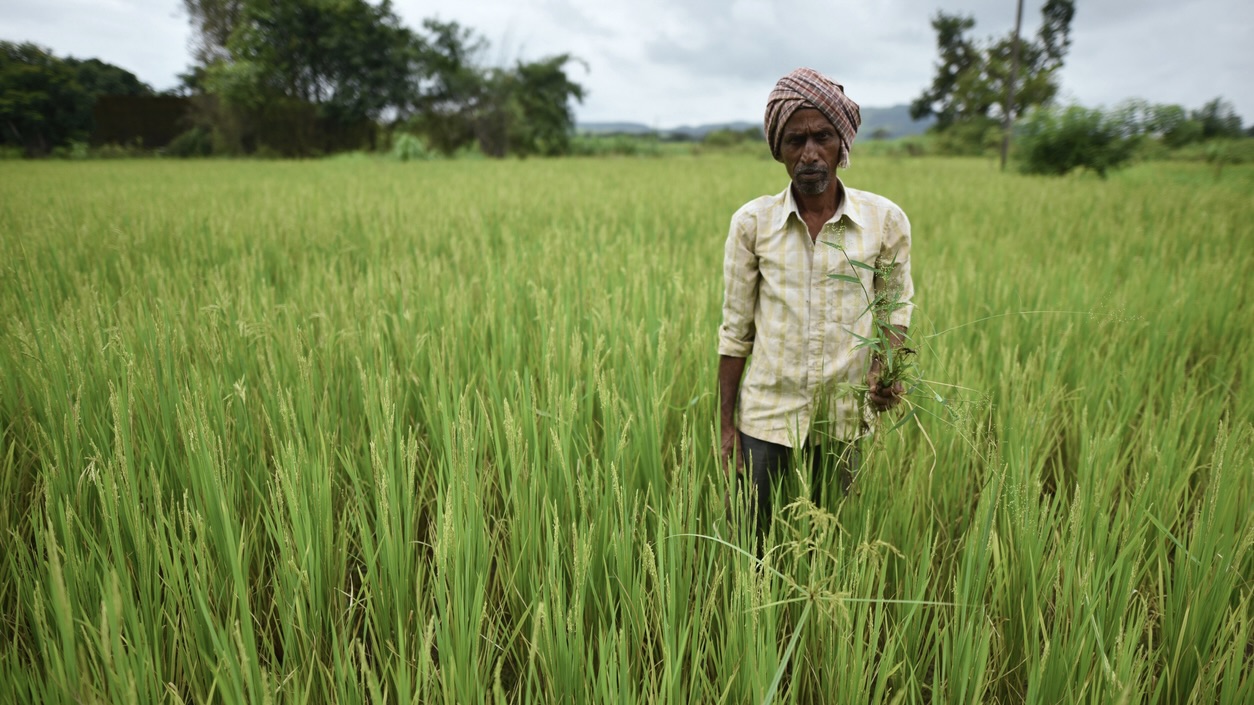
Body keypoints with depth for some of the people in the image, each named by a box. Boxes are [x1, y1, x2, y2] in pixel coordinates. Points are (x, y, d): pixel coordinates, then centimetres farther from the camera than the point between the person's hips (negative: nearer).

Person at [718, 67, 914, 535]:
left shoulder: (885, 220, -4)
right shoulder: (752, 222, -6)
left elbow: (895, 306, 8)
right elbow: (735, 330, -1)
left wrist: (887, 366, -13)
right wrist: (726, 426, -1)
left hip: (844, 416, 1)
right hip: (766, 413, -1)